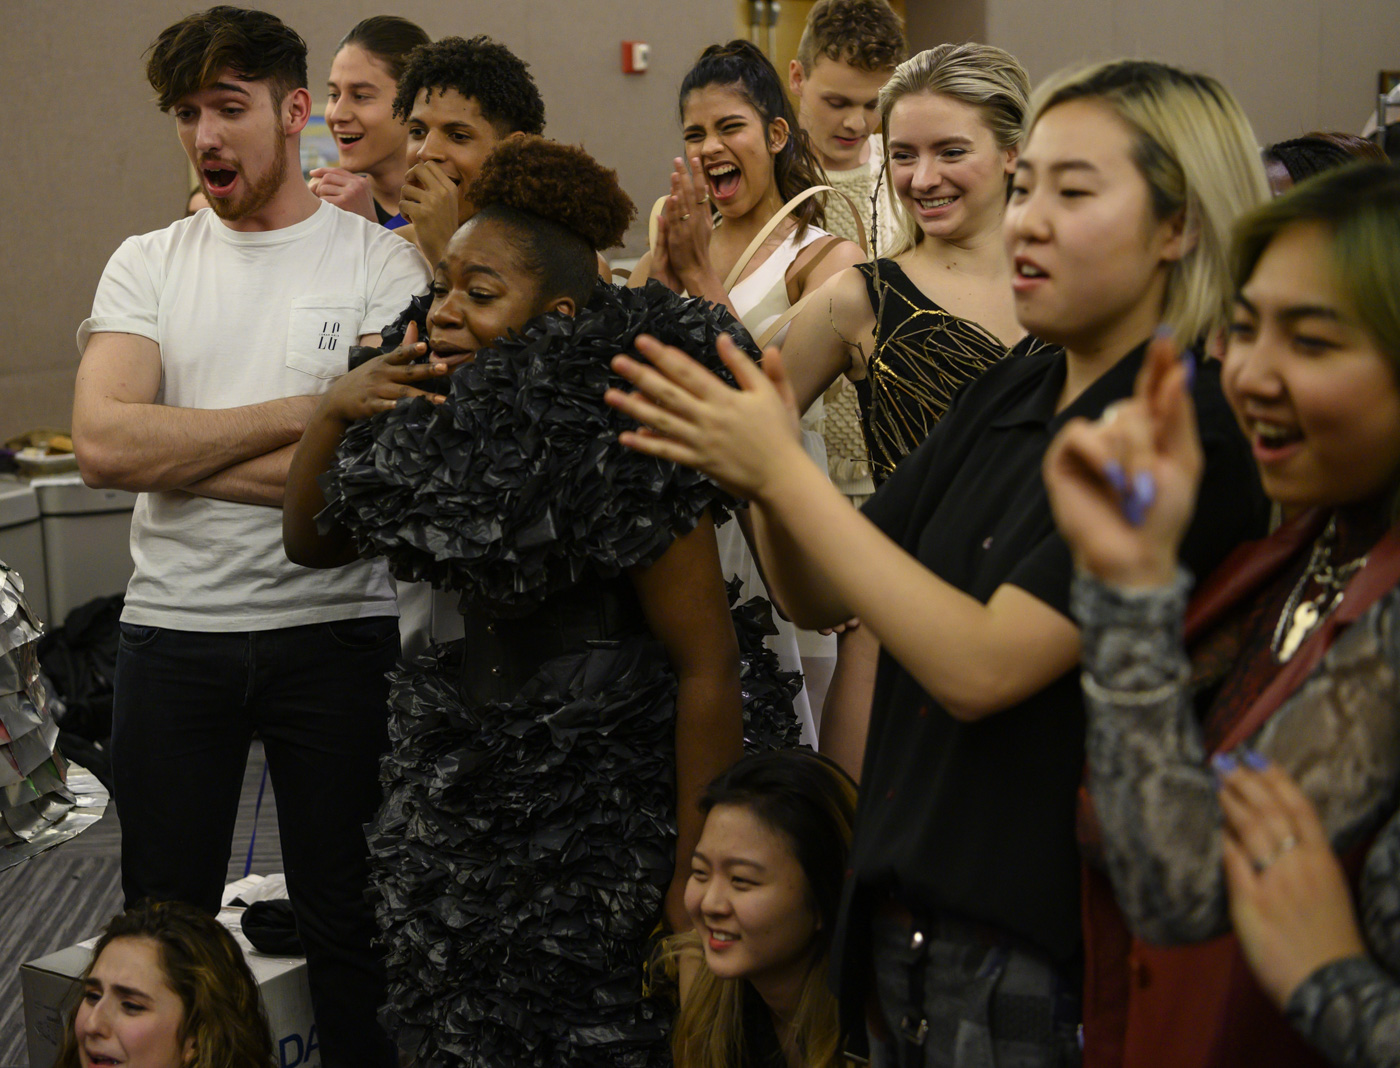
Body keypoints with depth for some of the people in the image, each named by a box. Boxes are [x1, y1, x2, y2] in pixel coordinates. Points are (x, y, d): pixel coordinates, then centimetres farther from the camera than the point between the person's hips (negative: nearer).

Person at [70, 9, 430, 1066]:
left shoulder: (381, 262, -2)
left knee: (350, 918, 9)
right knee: (161, 931, 12)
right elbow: (102, 441, -10)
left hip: (335, 626, -2)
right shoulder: (148, 263, 6)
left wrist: (171, 452, -13)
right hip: (172, 627, 3)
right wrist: (293, 414, -13)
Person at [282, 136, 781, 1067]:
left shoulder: (614, 445, -19)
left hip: (605, 810, -7)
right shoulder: (444, 431, 4)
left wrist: (697, 875, -16)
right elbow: (310, 542, 17)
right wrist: (335, 413, -3)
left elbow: (709, 667, -18)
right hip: (467, 792, 7)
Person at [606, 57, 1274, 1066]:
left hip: (1037, 954, -7)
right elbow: (820, 598, 8)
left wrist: (783, 469, -22)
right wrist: (760, 470, -11)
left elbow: (981, 665, -24)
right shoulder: (1009, 394, 7)